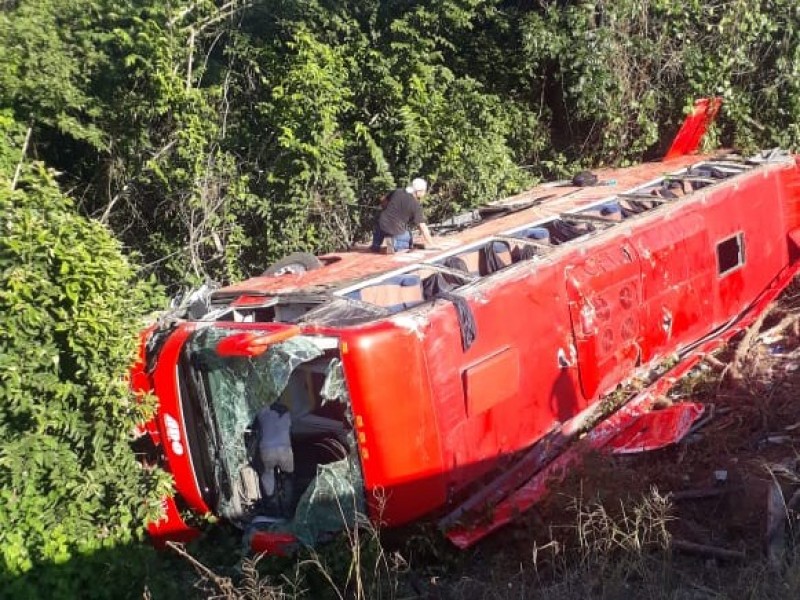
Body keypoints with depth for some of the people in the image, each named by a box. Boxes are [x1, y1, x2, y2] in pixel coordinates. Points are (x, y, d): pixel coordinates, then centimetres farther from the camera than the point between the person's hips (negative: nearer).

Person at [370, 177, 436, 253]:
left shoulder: (397, 191, 2)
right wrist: (430, 244, -4)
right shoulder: (416, 205, -10)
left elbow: (384, 202, 16)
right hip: (396, 231, -4)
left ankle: (376, 245, 28)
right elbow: (422, 227, -11)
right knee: (409, 244, 24)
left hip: (382, 224, 4)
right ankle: (394, 244, -7)